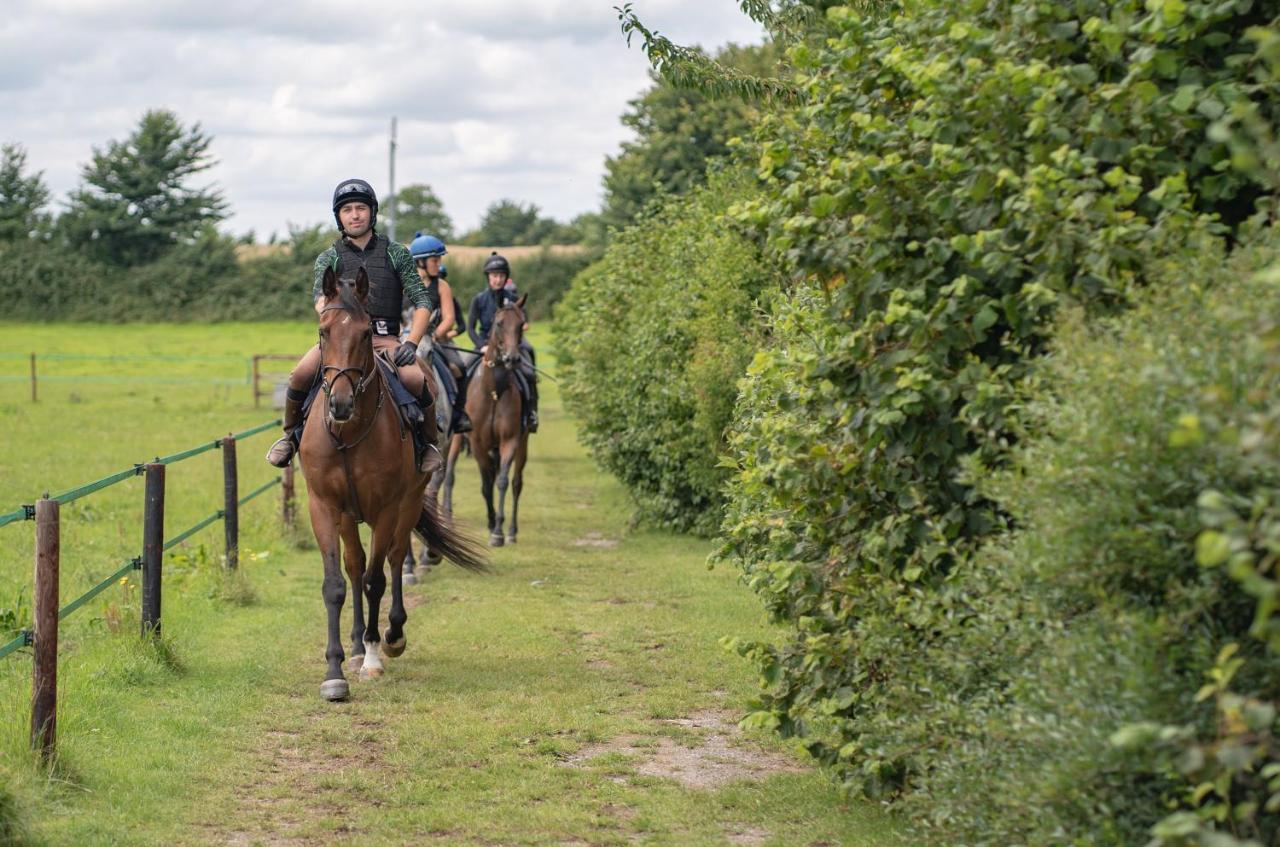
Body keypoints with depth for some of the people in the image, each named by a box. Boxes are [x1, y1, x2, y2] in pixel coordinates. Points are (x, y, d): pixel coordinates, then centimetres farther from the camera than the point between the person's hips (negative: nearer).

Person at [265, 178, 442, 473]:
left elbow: (423, 301, 4)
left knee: (415, 379, -31)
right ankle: (291, 435, 0)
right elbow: (320, 296, -10)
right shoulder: (329, 258, 11)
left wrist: (411, 343, -11)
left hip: (385, 340, -1)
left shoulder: (396, 254, 10)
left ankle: (429, 442, -4)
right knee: (302, 374, -27)